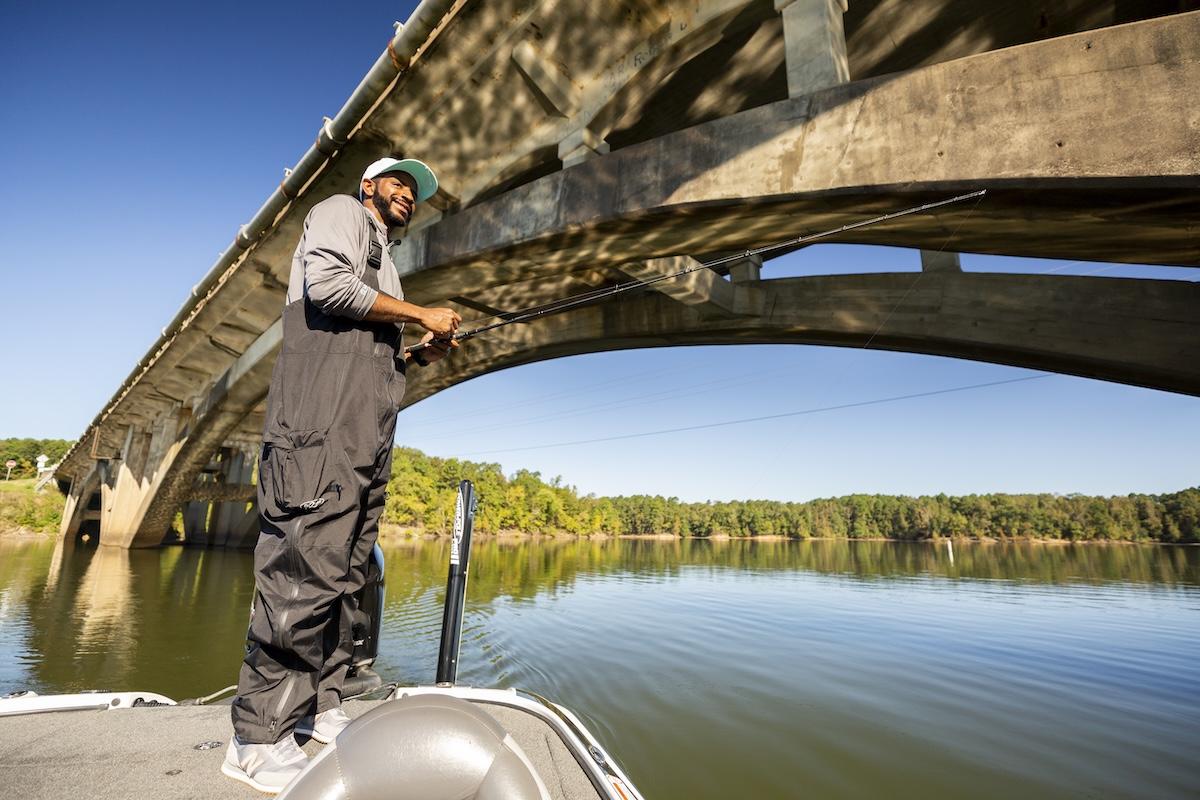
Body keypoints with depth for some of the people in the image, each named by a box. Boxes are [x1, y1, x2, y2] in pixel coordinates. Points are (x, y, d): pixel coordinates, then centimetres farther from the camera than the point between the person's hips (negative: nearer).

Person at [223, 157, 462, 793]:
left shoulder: (381, 272, 33)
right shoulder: (341, 212, 10)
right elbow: (326, 283, -12)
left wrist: (419, 357, 14)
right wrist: (421, 314, -6)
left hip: (367, 438, 9)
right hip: (322, 427, -9)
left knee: (345, 574, 7)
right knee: (308, 568, -12)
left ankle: (319, 709, 15)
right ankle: (258, 739, -4)